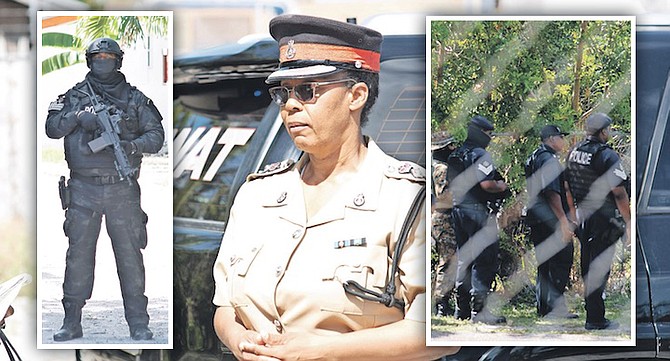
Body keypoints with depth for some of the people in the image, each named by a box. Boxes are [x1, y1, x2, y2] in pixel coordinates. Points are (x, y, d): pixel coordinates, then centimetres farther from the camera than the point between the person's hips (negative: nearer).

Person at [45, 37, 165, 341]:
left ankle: (138, 323, 4)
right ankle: (72, 322, 8)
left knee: (129, 253, -1)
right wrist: (77, 116, -15)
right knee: (78, 253, 2)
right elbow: (52, 128, 2)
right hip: (83, 189, 0)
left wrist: (134, 146, -14)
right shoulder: (75, 96, 9)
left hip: (122, 190, 0)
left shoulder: (135, 99, 8)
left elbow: (156, 134, 5)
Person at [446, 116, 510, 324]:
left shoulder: (455, 155, 14)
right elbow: (486, 184, -22)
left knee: (463, 259, 14)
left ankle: (462, 309, 18)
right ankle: (479, 310, -12)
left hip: (458, 210, 9)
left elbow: (450, 184, 19)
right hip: (478, 211, -9)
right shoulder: (480, 155, -12)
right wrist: (501, 187, -5)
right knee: (484, 261, -7)